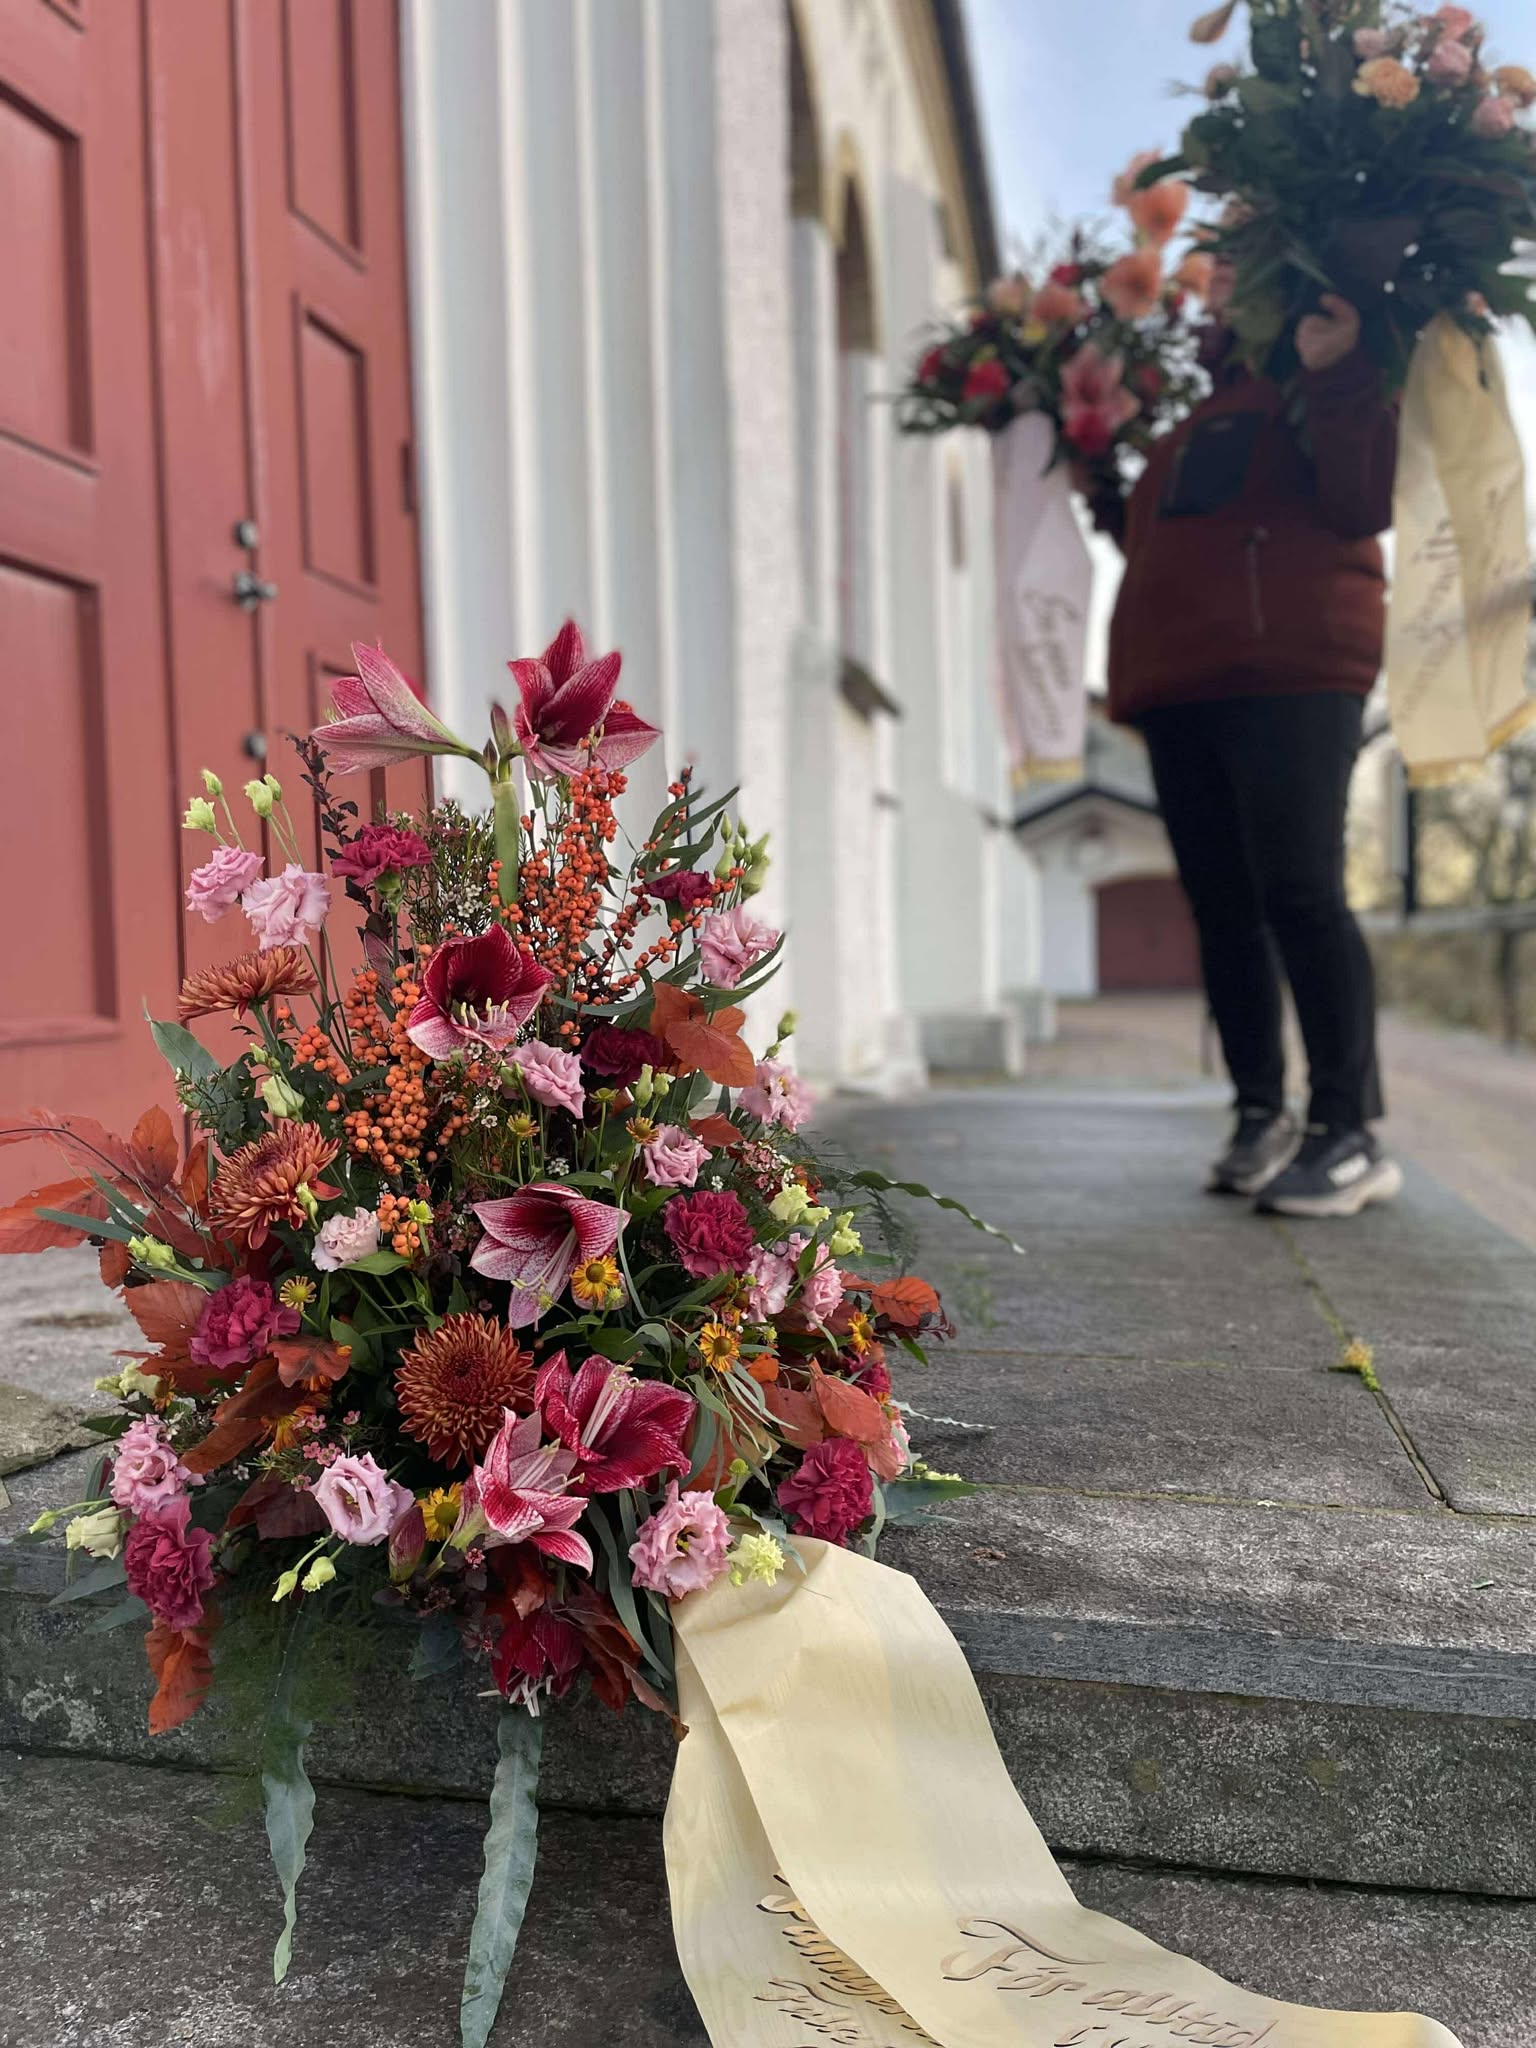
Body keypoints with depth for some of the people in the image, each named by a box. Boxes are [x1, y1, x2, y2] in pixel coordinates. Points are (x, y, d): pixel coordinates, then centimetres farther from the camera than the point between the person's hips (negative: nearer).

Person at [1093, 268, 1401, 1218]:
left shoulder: (1318, 387, 8)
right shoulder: (1192, 413, 29)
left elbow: (1362, 506, -9)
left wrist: (1337, 377, -18)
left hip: (1290, 669, -7)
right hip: (1180, 682, 7)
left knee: (1299, 893, -15)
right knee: (1223, 907, 3)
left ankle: (1352, 1132, -11)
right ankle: (1262, 1115, 10)